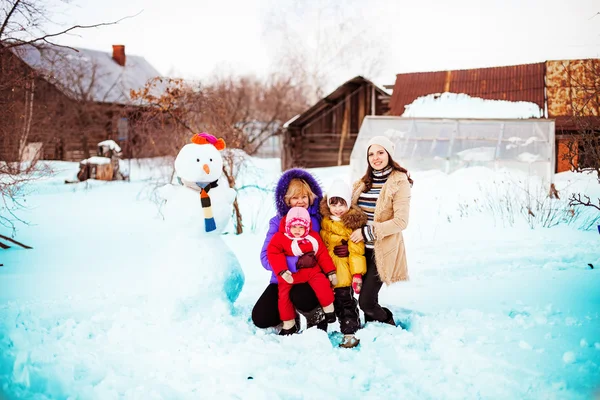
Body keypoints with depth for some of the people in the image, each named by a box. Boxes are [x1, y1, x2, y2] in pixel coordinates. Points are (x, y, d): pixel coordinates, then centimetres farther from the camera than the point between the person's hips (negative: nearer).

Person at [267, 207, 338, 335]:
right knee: (284, 295, -6)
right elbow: (273, 253, -16)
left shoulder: (313, 237, 2)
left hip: (311, 270, 1)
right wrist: (282, 271, -27)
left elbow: (323, 254, 5)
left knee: (321, 283, -23)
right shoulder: (280, 237, -7)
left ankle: (329, 309, -4)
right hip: (289, 274, 0)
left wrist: (331, 271, 2)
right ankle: (288, 324, 10)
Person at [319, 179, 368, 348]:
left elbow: (356, 251, -14)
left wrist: (357, 273, -17)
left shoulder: (352, 223, -11)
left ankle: (350, 332, 6)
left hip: (343, 274, -6)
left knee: (345, 302, -1)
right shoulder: (324, 221, 6)